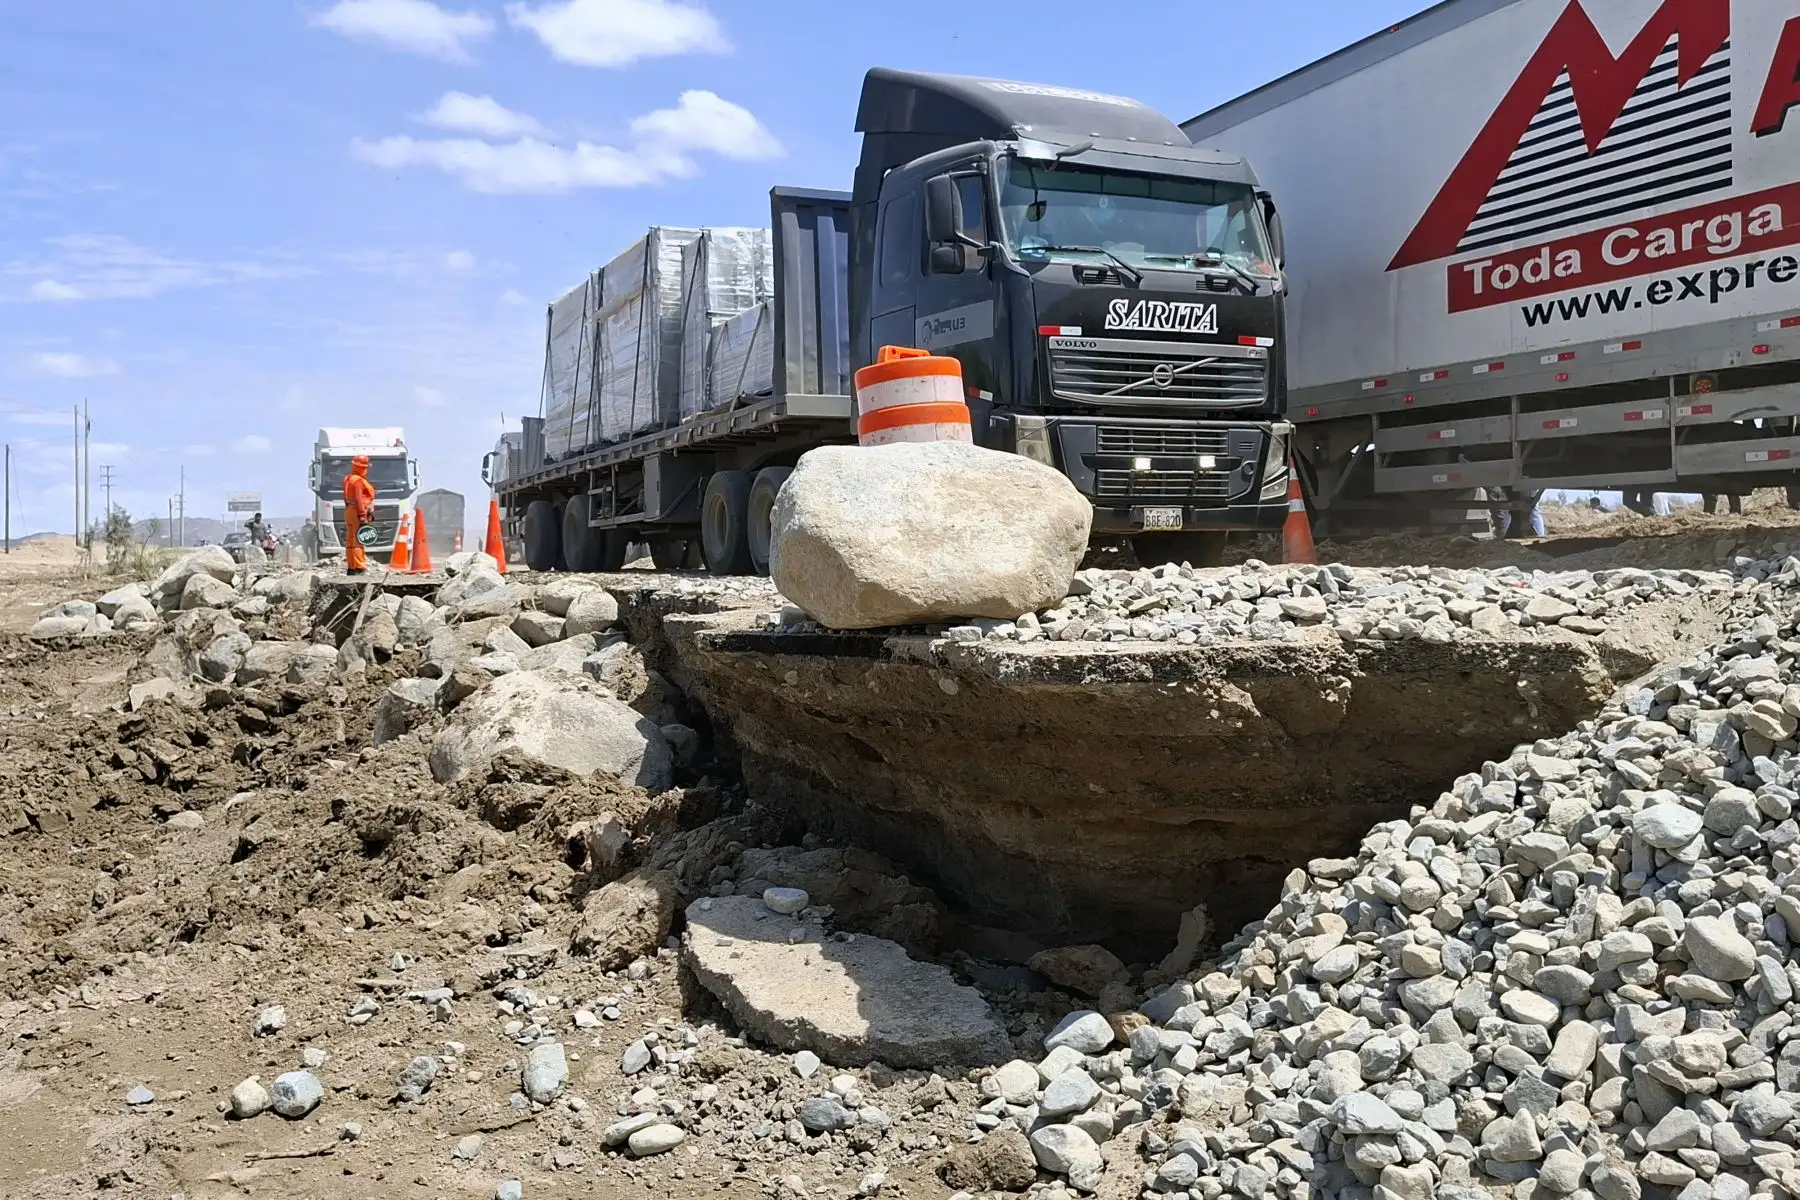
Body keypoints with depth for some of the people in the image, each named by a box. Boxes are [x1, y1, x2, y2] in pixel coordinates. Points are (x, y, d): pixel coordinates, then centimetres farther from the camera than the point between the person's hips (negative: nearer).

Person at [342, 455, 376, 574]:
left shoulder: (348, 479, 17)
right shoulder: (359, 481, -14)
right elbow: (359, 499, -19)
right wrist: (362, 516, -20)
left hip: (349, 512, 10)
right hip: (358, 512, -10)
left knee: (351, 541, 12)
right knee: (358, 541, -11)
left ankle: (350, 567, 17)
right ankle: (358, 568, -14)